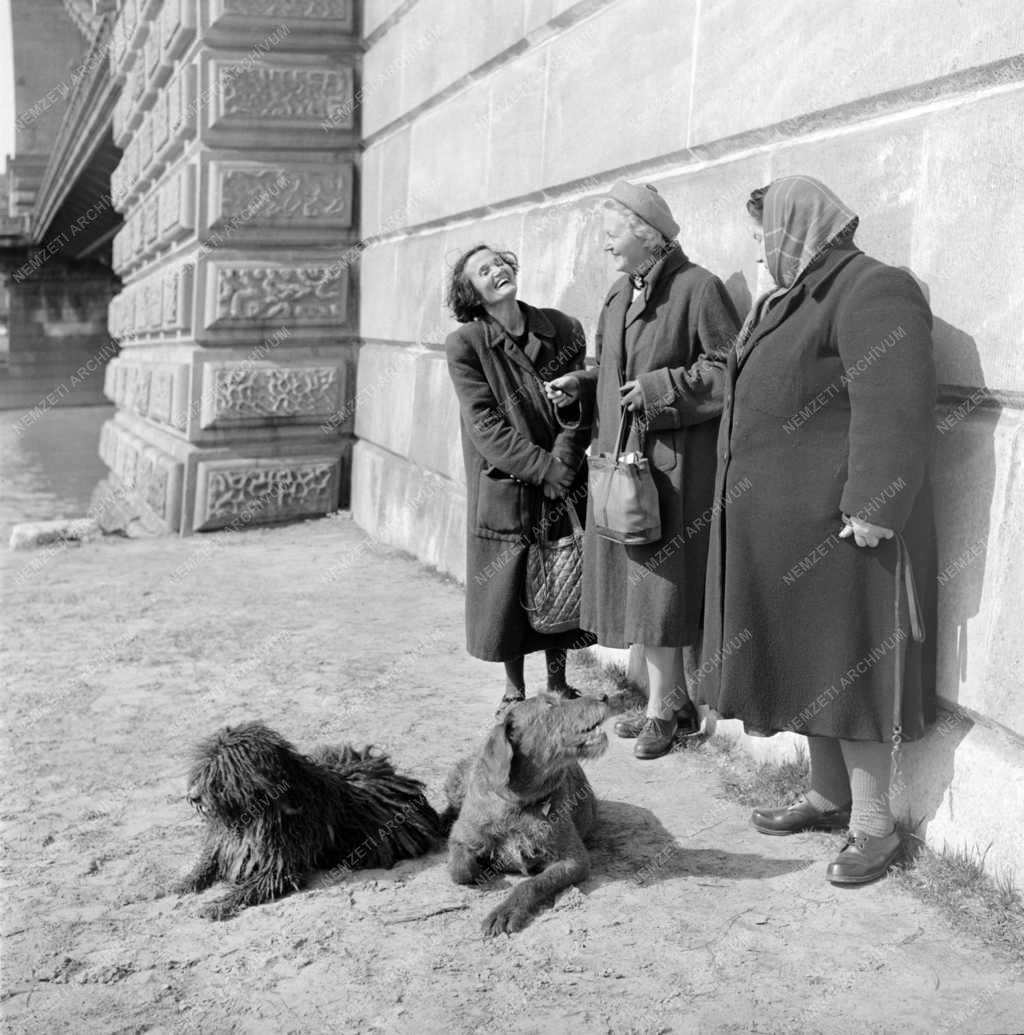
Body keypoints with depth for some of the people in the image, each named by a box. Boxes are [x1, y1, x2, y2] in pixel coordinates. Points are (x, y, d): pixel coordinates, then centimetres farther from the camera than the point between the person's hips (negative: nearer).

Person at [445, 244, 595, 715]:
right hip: (505, 491, -3)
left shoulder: (564, 329, 1)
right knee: (507, 589, 6)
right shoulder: (464, 344, -9)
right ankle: (514, 689, 24)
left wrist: (563, 460, -17)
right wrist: (542, 469, -18)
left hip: (565, 486, 3)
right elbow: (486, 426, -13)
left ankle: (557, 682, 28)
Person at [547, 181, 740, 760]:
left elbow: (731, 370, -14)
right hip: (621, 457, 8)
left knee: (659, 583, -2)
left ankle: (660, 709, 13)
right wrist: (582, 385, 4)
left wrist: (659, 390, -17)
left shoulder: (698, 289, -11)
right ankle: (675, 702, 25)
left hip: (672, 465, -8)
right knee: (636, 582, 11)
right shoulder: (619, 295, 13)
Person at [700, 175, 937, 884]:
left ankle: (874, 824, 9)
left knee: (843, 663, -3)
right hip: (782, 528, 10)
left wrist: (872, 509, -27)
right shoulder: (795, 299, 18)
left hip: (836, 527, -10)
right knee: (806, 664, 15)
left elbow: (893, 409, -23)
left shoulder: (872, 293, -14)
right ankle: (829, 796, 28)